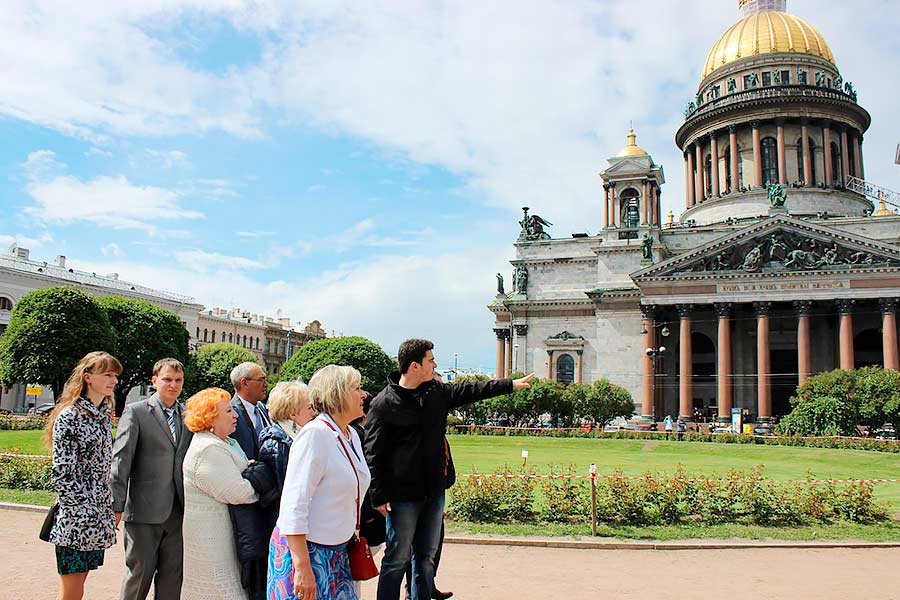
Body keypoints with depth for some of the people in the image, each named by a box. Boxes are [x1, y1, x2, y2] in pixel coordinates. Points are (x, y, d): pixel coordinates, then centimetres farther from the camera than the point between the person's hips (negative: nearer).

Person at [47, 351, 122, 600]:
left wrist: (111, 510, 13)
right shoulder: (69, 417, -12)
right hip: (75, 522, -7)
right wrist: (86, 516, -17)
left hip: (98, 519, 7)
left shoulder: (104, 415, 12)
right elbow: (61, 474, -16)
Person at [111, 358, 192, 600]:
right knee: (139, 573, 6)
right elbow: (120, 460, -7)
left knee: (173, 576, 11)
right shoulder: (135, 412, -2)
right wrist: (117, 506, -12)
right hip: (144, 511, -4)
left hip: (178, 511, 4)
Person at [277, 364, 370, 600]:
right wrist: (302, 567, -23)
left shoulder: (351, 435, 8)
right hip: (307, 550, -8)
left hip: (337, 551, 8)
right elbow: (293, 505, -21)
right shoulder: (314, 434, -18)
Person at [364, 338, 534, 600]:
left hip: (434, 491, 7)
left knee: (427, 557, 15)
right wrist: (379, 497, -16)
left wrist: (511, 384, 21)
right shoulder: (383, 404, -13)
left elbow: (469, 391, 19)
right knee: (397, 559, 2)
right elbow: (373, 455, -13)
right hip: (402, 495, -6)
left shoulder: (437, 392, 6)